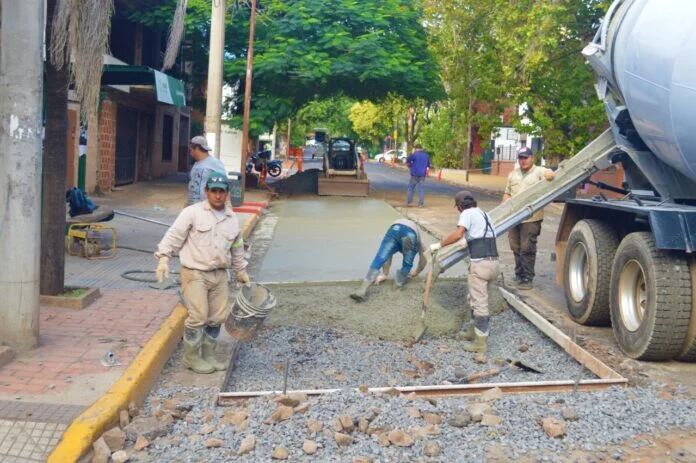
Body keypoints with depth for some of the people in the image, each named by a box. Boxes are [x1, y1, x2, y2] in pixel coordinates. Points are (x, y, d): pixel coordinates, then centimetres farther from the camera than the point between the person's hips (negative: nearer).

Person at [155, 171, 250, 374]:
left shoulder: (232, 218, 12)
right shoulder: (193, 212, -5)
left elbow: (237, 249, 23)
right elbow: (174, 236, -6)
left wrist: (241, 271, 27)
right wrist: (164, 258, -16)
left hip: (219, 275, 6)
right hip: (195, 273, -6)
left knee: (217, 317, 8)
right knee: (198, 316, -8)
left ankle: (208, 355, 23)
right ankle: (191, 357, 8)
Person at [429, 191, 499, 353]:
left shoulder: (467, 213, -3)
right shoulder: (484, 214, 22)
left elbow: (458, 234, -19)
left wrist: (439, 245, -11)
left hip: (480, 263, -8)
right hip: (493, 262, 8)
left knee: (479, 303, -1)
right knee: (475, 298, 24)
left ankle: (481, 342, 6)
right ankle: (475, 330, 36)